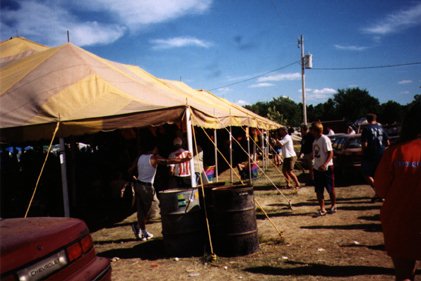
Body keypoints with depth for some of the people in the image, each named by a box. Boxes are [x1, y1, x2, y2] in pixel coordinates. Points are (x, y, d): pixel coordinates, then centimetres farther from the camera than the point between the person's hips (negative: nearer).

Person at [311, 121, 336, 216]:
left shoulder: (325, 139, -14)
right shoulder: (315, 140, 10)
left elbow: (330, 153, -19)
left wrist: (325, 164, -30)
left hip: (326, 168, -8)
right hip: (317, 168, 8)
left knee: (330, 188, 7)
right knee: (318, 190, 8)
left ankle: (333, 206, 25)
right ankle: (322, 209, 16)